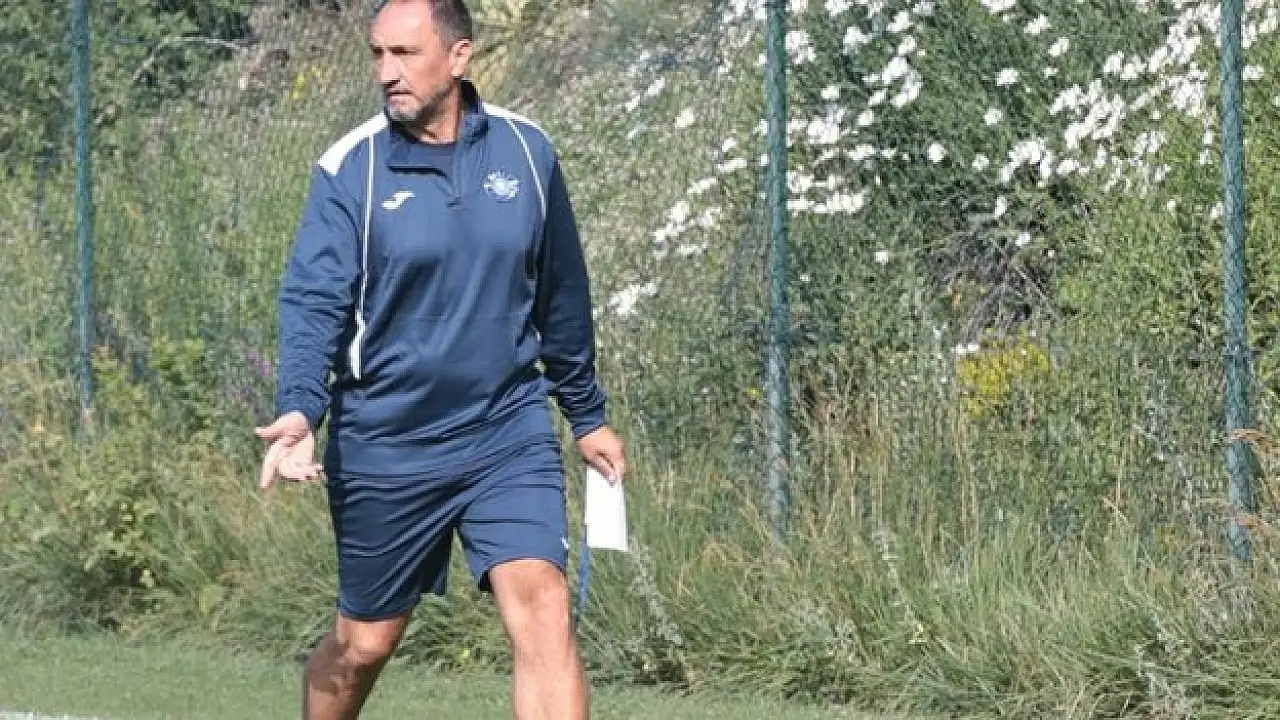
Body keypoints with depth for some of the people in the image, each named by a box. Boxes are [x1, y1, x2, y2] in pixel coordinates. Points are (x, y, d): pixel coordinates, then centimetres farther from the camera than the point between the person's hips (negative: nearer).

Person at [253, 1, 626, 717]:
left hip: (510, 428, 1)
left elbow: (562, 296, 12)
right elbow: (313, 302, -16)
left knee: (543, 610, -17)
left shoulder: (526, 150, 1)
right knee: (363, 645, 10)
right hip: (384, 449, -1)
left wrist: (588, 414, 20)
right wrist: (299, 414, -32)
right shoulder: (350, 169, -8)